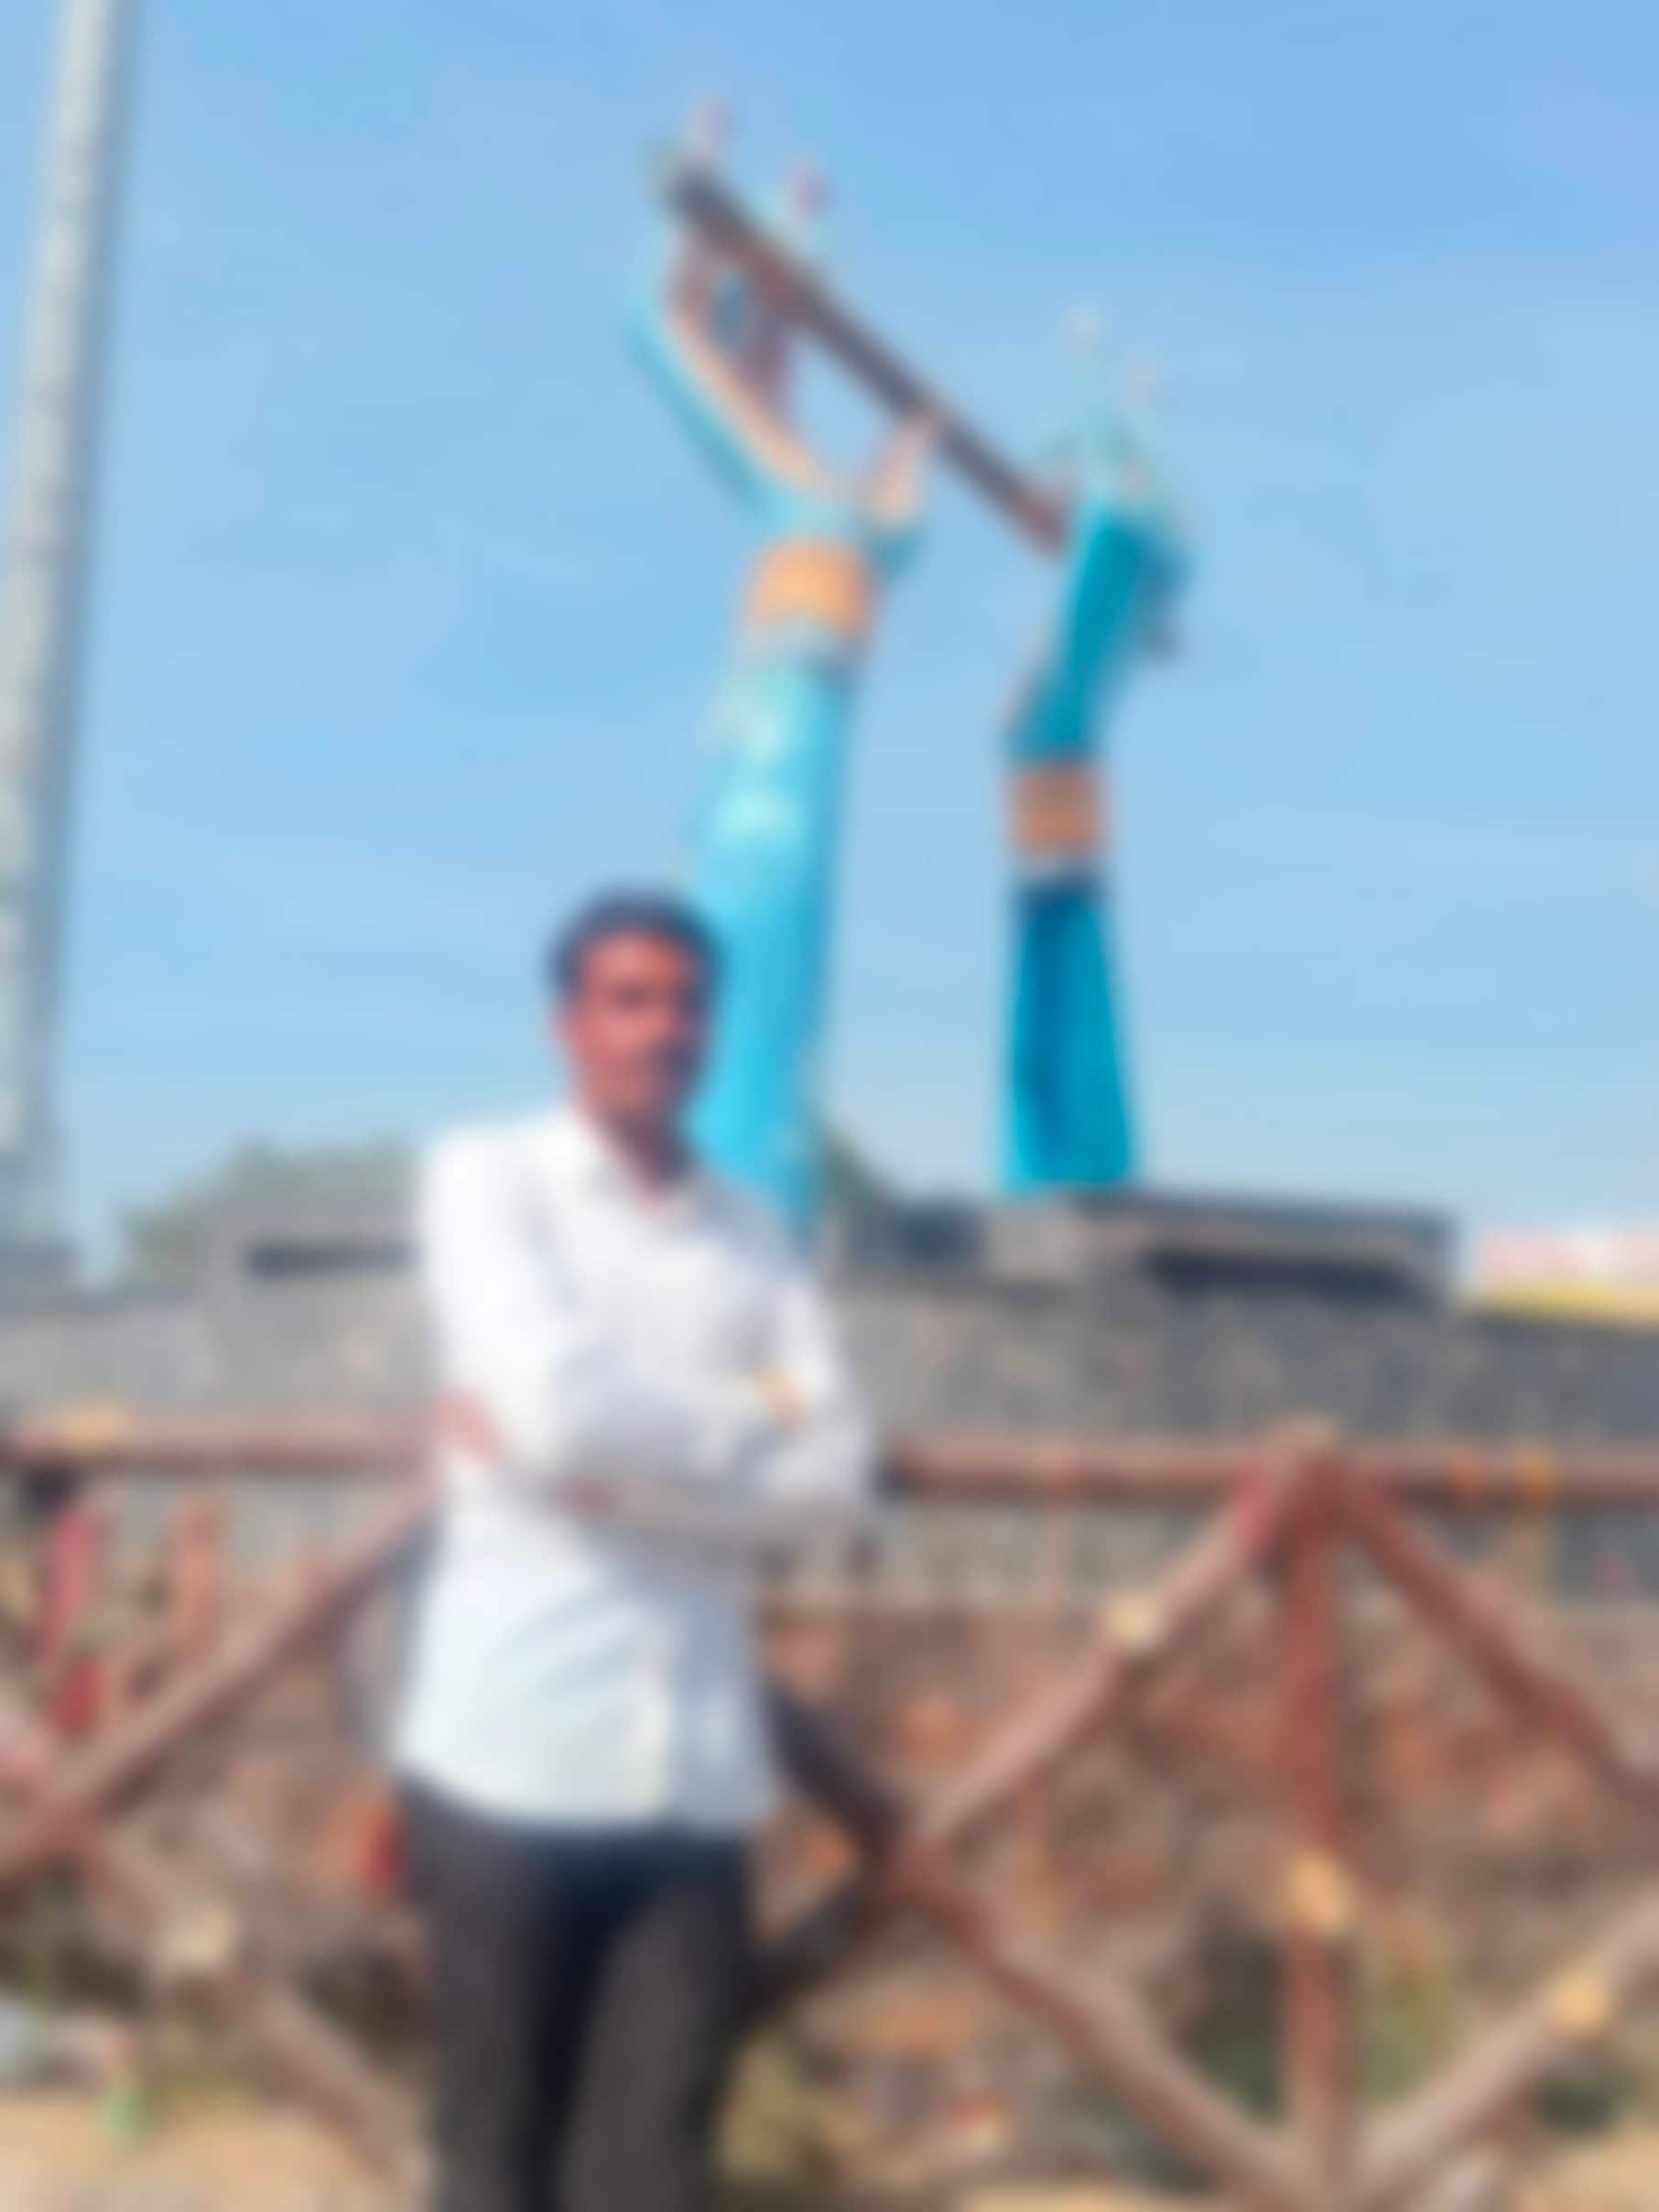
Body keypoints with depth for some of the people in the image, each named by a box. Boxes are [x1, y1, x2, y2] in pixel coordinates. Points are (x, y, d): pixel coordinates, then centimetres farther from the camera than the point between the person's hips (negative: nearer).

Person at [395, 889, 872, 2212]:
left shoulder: (755, 1238, 12)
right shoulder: (485, 1178, 2)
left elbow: (835, 1474, 0)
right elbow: (559, 1406, -14)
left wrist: (616, 1469, -10)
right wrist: (748, 1423, 0)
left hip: (700, 1762, 3)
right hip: (516, 1744, -3)